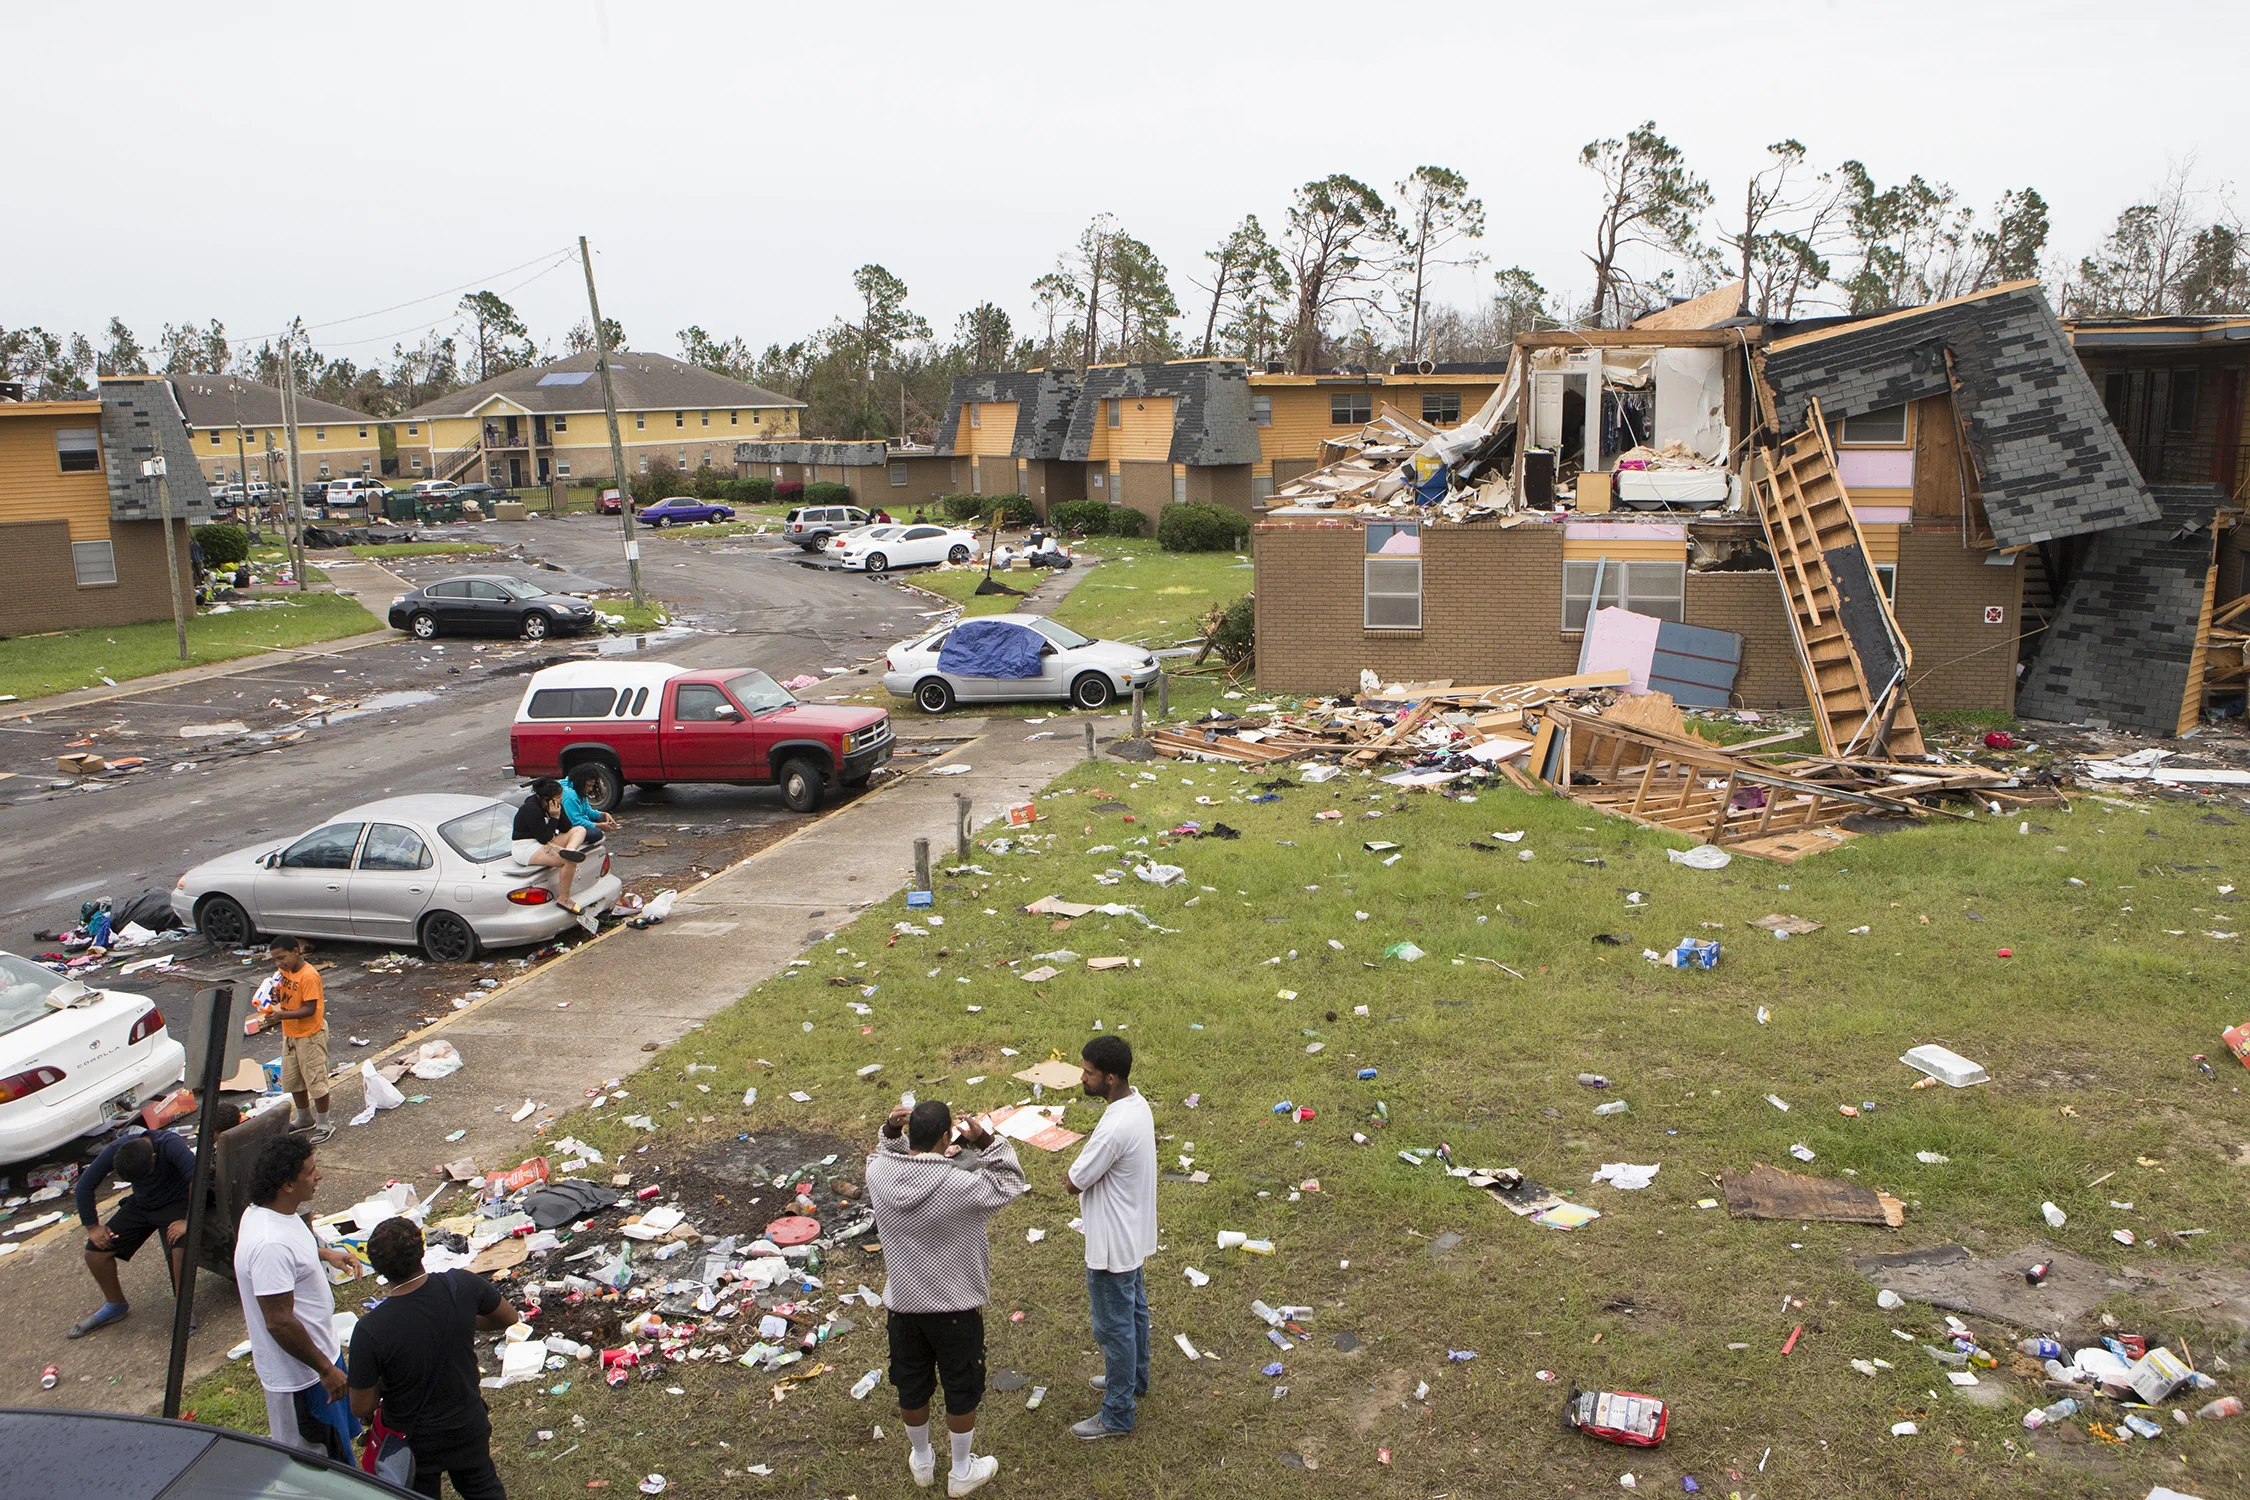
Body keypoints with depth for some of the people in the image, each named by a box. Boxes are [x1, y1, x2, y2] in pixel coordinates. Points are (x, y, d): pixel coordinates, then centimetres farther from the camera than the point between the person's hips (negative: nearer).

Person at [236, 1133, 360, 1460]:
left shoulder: (267, 1211, -3)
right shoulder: (271, 1245, -35)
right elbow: (279, 1323, -31)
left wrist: (324, 1253, 12)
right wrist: (325, 1369, -24)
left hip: (318, 1348, 10)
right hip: (298, 1374, -10)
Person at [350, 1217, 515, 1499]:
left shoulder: (370, 1330, -31)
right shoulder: (462, 1285, -24)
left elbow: (361, 1408, -19)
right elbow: (508, 1318, -3)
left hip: (412, 1442, -2)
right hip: (468, 1427, 2)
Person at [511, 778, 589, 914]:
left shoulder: (553, 805, 5)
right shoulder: (531, 810, -21)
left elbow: (567, 829, 6)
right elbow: (544, 838, -22)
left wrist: (558, 814, -9)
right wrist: (554, 817, -18)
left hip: (546, 843, 10)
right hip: (526, 848, -10)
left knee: (580, 830, 1)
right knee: (570, 861, -29)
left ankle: (569, 850, -33)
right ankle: (563, 898, -21)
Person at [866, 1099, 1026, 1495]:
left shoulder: (879, 1174, -16)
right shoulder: (962, 1186, -28)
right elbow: (1009, 1181, -10)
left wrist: (889, 1132, -4)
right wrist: (985, 1140, -18)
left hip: (903, 1304, 4)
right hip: (955, 1309, -4)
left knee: (911, 1387, 24)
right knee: (961, 1391, 18)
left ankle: (922, 1461, 45)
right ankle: (962, 1473, 34)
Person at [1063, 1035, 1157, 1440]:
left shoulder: (1114, 1130, -35)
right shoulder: (1137, 1103, -4)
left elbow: (1072, 1183, -23)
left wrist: (1073, 1175, -5)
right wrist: (1083, 1177, 1)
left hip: (1112, 1245, -10)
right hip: (1134, 1234, 10)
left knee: (1114, 1326, 7)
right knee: (1134, 1309, 27)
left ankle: (1117, 1415, 22)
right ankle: (1134, 1378, 48)